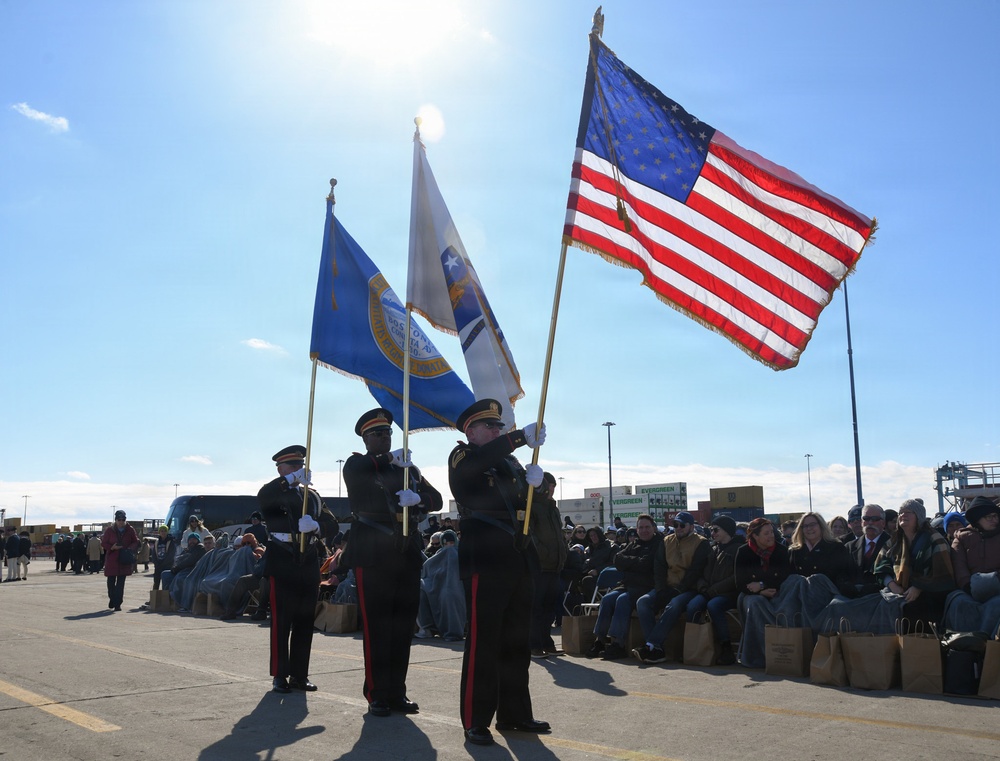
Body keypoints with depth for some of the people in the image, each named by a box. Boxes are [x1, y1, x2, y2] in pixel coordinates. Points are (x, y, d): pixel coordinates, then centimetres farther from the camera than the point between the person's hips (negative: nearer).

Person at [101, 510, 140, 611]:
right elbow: (103, 543, 4)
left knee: (121, 582, -2)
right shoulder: (109, 530, 0)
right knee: (111, 581, 9)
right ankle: (112, 599, 31)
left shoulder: (130, 530, 2)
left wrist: (130, 548, -11)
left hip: (125, 560, 0)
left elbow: (136, 542, 9)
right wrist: (113, 547, -14)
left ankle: (118, 603, 1)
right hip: (111, 560, 0)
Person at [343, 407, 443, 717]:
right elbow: (360, 473, -18)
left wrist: (417, 497, -10)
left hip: (407, 555, 5)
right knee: (376, 627, -2)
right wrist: (391, 459, -19)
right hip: (373, 556, -5)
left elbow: (436, 499, 10)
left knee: (403, 626, 6)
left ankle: (397, 693, 15)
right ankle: (376, 695, 7)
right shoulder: (356, 465, 6)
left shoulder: (408, 467, 19)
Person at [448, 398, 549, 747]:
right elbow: (480, 460, -26)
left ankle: (514, 713, 21)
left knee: (516, 642, 11)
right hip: (484, 561, -7)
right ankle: (475, 721, 2)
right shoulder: (462, 457, -1)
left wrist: (533, 483, -3)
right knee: (482, 643, -5)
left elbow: (529, 505, 18)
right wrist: (522, 436, -32)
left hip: (518, 562, 7)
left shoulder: (510, 462, 21)